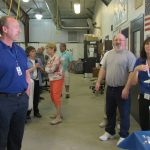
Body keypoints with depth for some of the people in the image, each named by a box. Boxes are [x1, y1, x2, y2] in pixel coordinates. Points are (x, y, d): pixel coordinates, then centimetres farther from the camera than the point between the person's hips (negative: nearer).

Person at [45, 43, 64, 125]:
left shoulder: (56, 58, -17)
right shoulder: (50, 58, 10)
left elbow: (51, 69, -20)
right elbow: (47, 68, 11)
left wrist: (45, 68, -3)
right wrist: (47, 68, -9)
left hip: (58, 79, -9)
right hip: (52, 79, 9)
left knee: (56, 97, -8)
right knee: (52, 96, 14)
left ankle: (58, 117, -2)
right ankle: (58, 113, 28)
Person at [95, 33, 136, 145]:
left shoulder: (129, 55, -11)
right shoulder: (109, 54, 10)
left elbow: (132, 72, -17)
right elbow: (103, 68, 14)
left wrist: (126, 88, -22)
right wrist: (98, 82, 7)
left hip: (122, 89, -6)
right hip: (110, 88, 6)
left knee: (124, 113, 5)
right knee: (110, 112, 17)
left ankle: (124, 136, 19)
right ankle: (110, 132, 34)